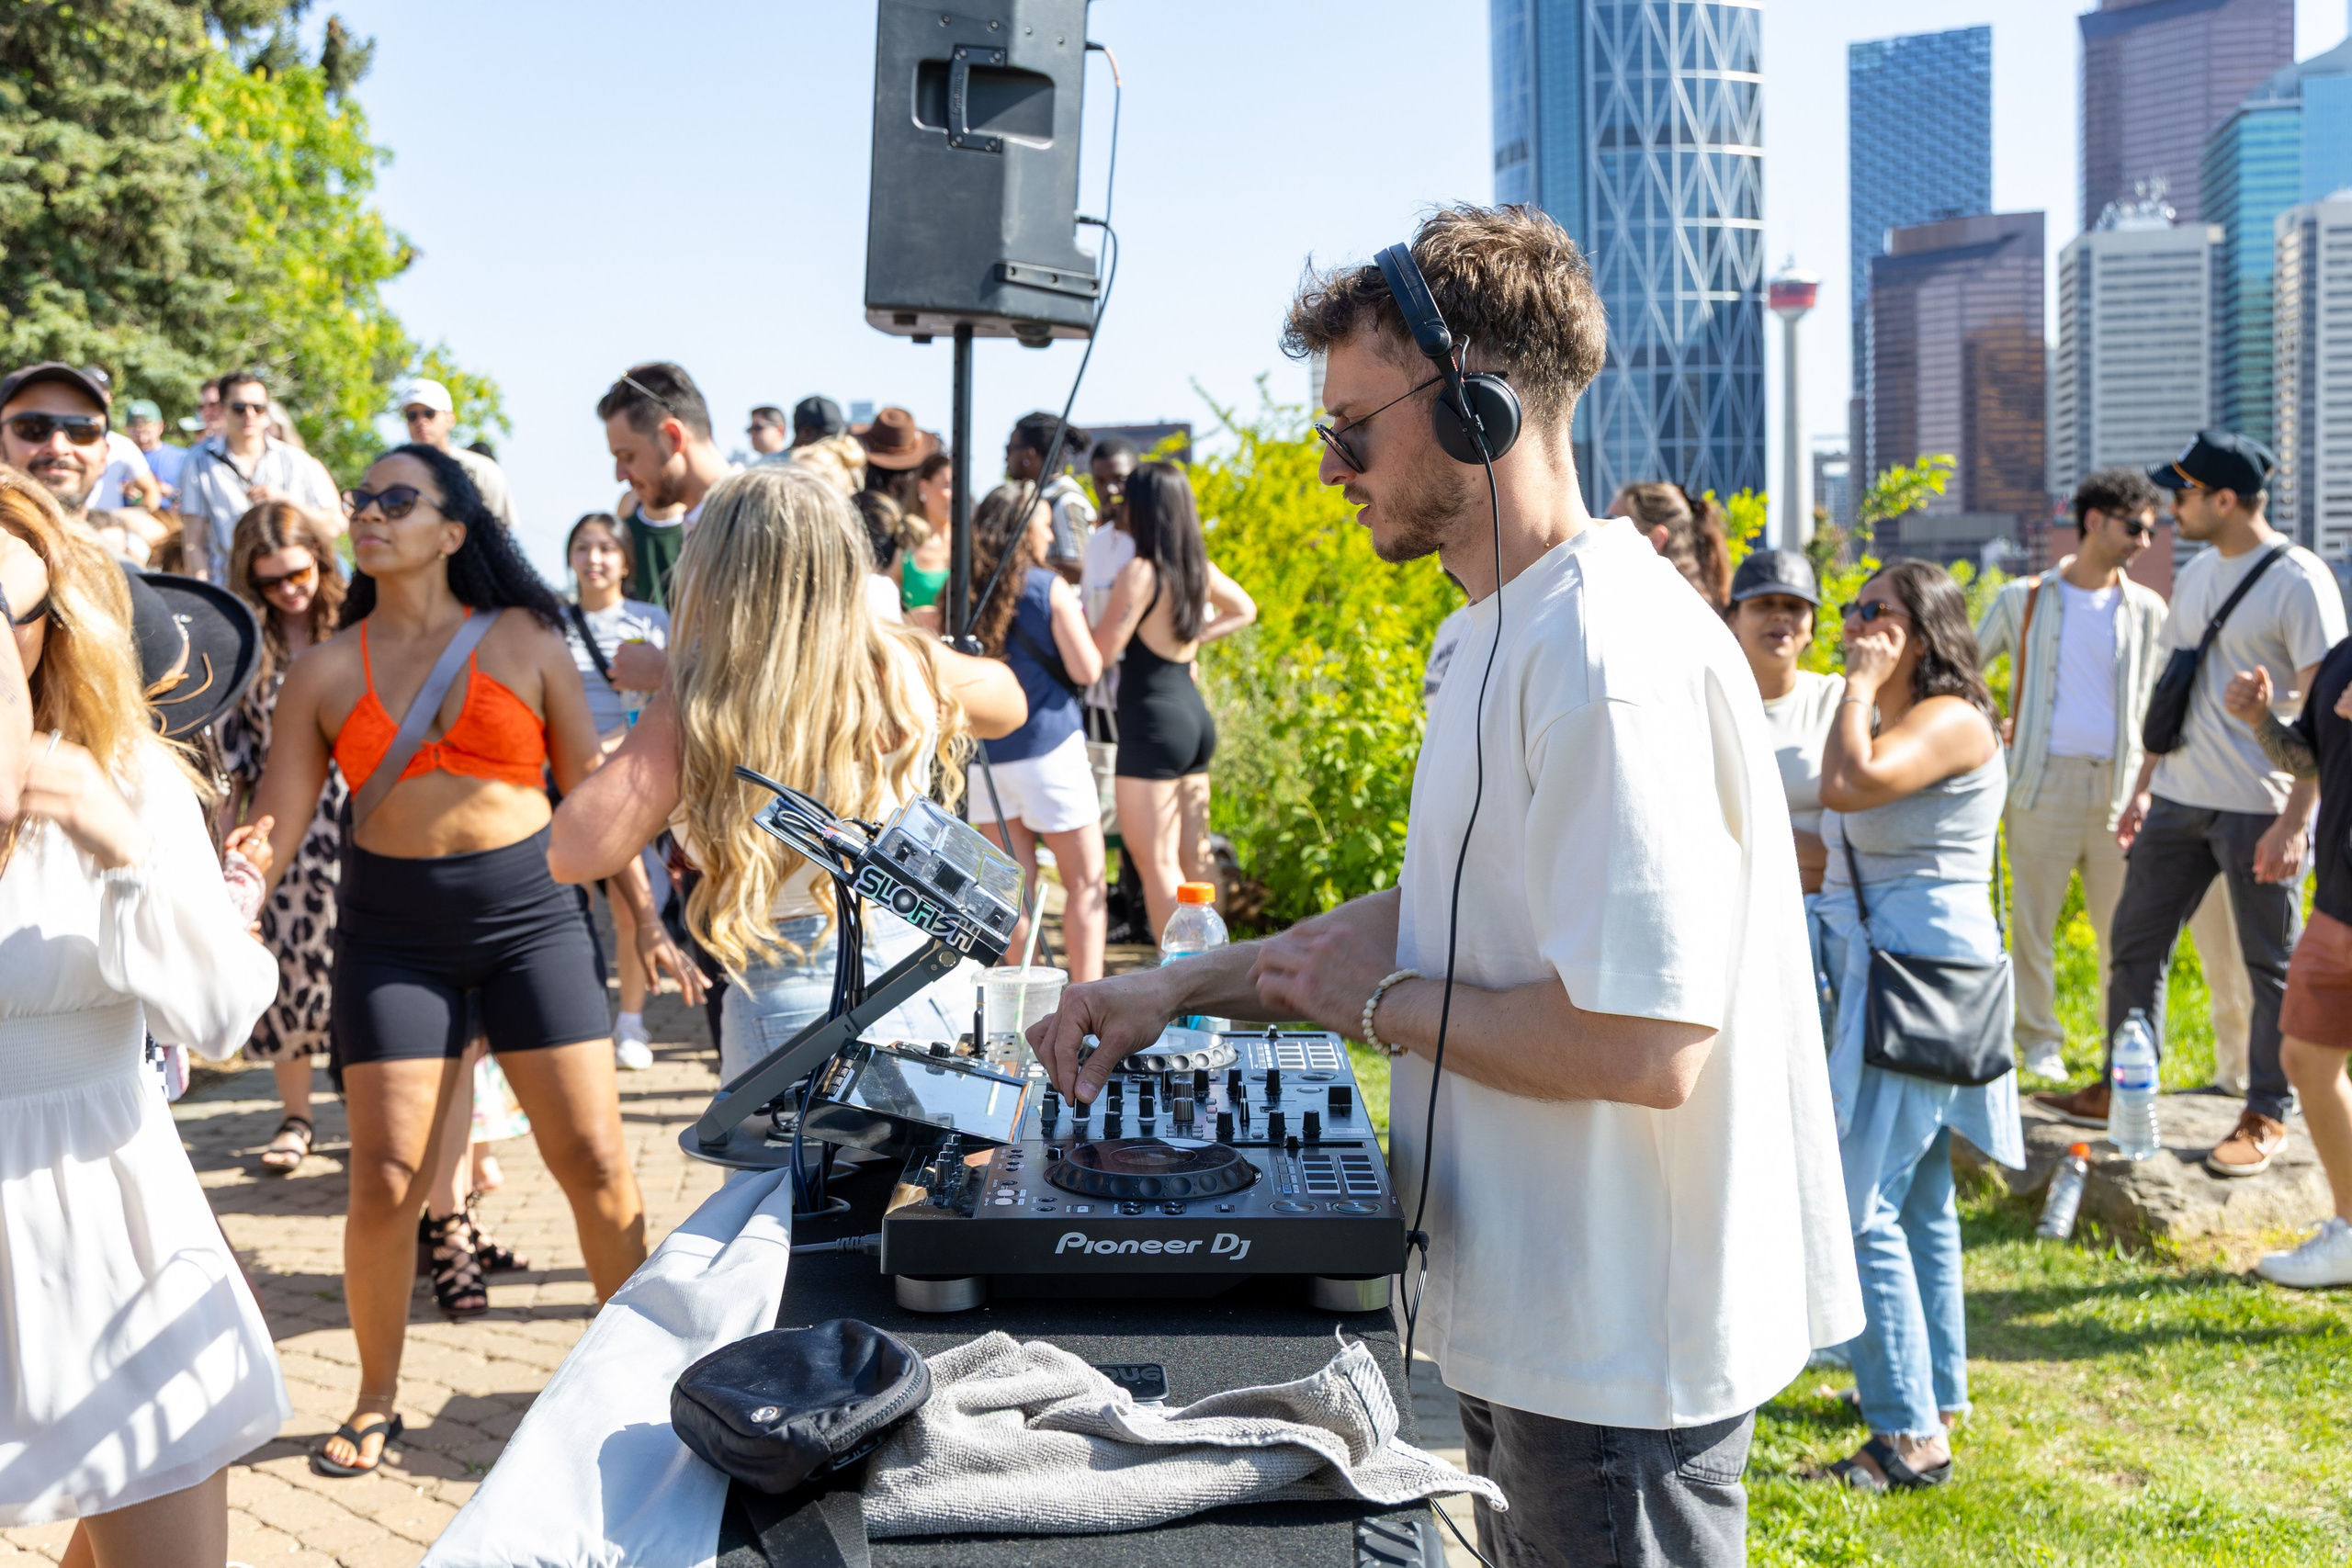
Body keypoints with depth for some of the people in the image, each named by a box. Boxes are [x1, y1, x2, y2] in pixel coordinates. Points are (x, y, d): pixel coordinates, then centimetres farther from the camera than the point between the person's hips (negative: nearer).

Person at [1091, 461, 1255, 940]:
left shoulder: (1140, 573, -16)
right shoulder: (1201, 568, 8)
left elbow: (1102, 651, -17)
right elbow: (1245, 609, 26)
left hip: (1152, 723, -8)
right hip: (1194, 713, 8)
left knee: (1156, 863, -4)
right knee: (1193, 858, 15)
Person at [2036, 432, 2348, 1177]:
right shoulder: (2197, 574, 11)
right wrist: (2143, 787, 17)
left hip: (2259, 809, -8)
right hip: (2181, 800, 8)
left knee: (2272, 968, 3)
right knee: (2134, 943, 11)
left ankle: (2268, 1117, 14)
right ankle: (2120, 1091, 22)